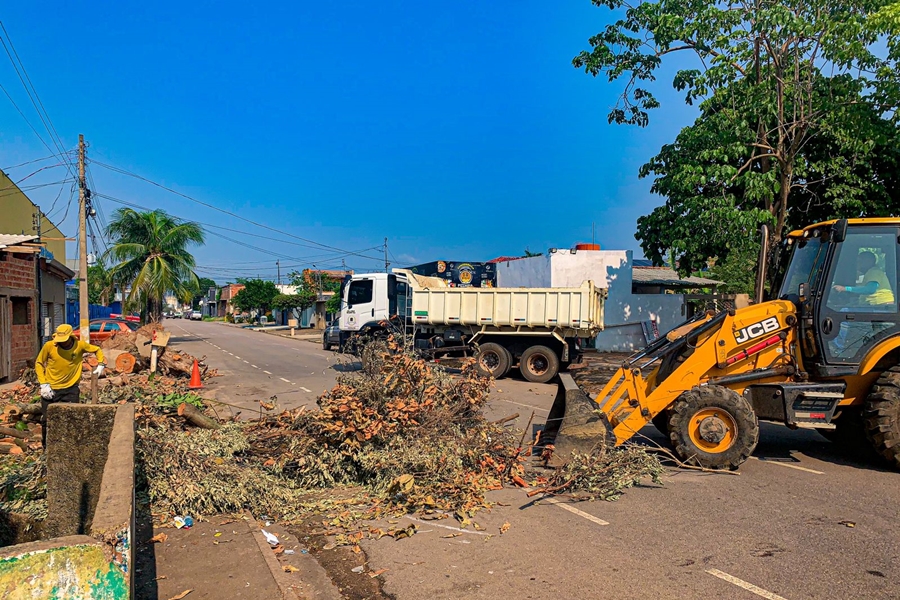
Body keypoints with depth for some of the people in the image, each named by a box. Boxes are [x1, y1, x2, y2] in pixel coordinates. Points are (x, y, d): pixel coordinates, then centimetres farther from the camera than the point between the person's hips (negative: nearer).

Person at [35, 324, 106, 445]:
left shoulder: (80, 345, -10)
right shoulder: (49, 346, -12)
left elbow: (97, 350, 9)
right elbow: (39, 363, 0)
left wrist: (101, 364, -7)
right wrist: (43, 384, -8)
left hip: (71, 389, 0)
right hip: (50, 389, 0)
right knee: (46, 420, 7)